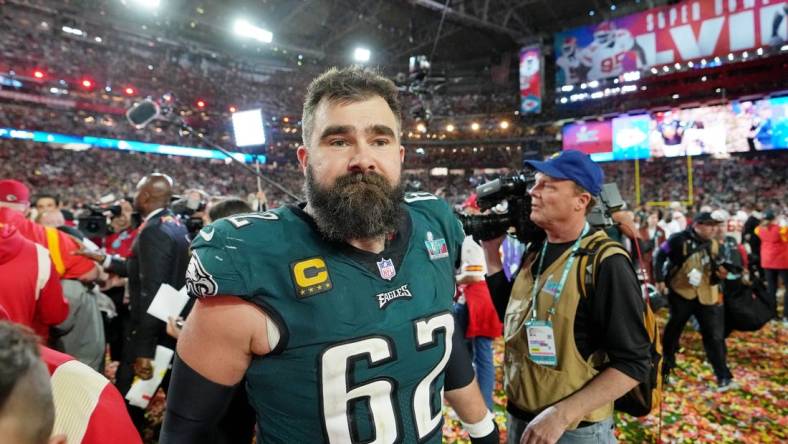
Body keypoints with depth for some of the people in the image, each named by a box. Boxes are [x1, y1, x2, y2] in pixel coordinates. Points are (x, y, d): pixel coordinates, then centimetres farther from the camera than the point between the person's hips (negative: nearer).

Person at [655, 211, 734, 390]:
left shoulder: (713, 245, 6)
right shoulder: (679, 239, -11)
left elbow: (714, 269, 17)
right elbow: (660, 256, -7)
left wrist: (720, 271, -5)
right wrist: (659, 279, -11)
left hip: (706, 296, 4)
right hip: (680, 293, -4)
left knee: (714, 335, 5)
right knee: (672, 331, 9)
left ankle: (723, 376, 17)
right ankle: (664, 370, 26)